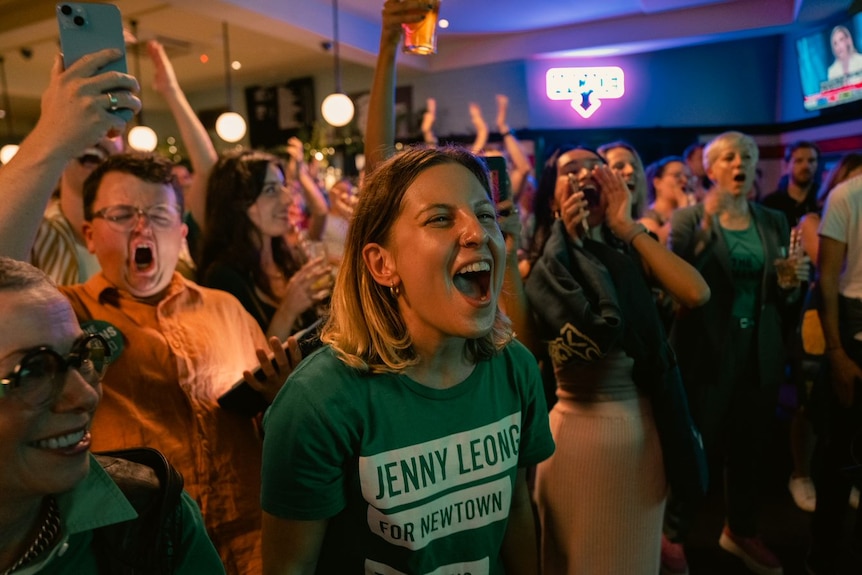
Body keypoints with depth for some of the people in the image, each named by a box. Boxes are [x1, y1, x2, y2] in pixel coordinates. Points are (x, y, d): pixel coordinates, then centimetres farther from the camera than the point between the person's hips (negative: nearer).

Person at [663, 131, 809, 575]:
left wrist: (794, 281, -9)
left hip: (759, 353, 5)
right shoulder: (687, 219, -4)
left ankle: (741, 531, 38)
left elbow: (782, 297, 13)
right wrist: (705, 224, -25)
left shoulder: (774, 223, 9)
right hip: (705, 350, -5)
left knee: (751, 445, 15)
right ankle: (673, 534, 23)